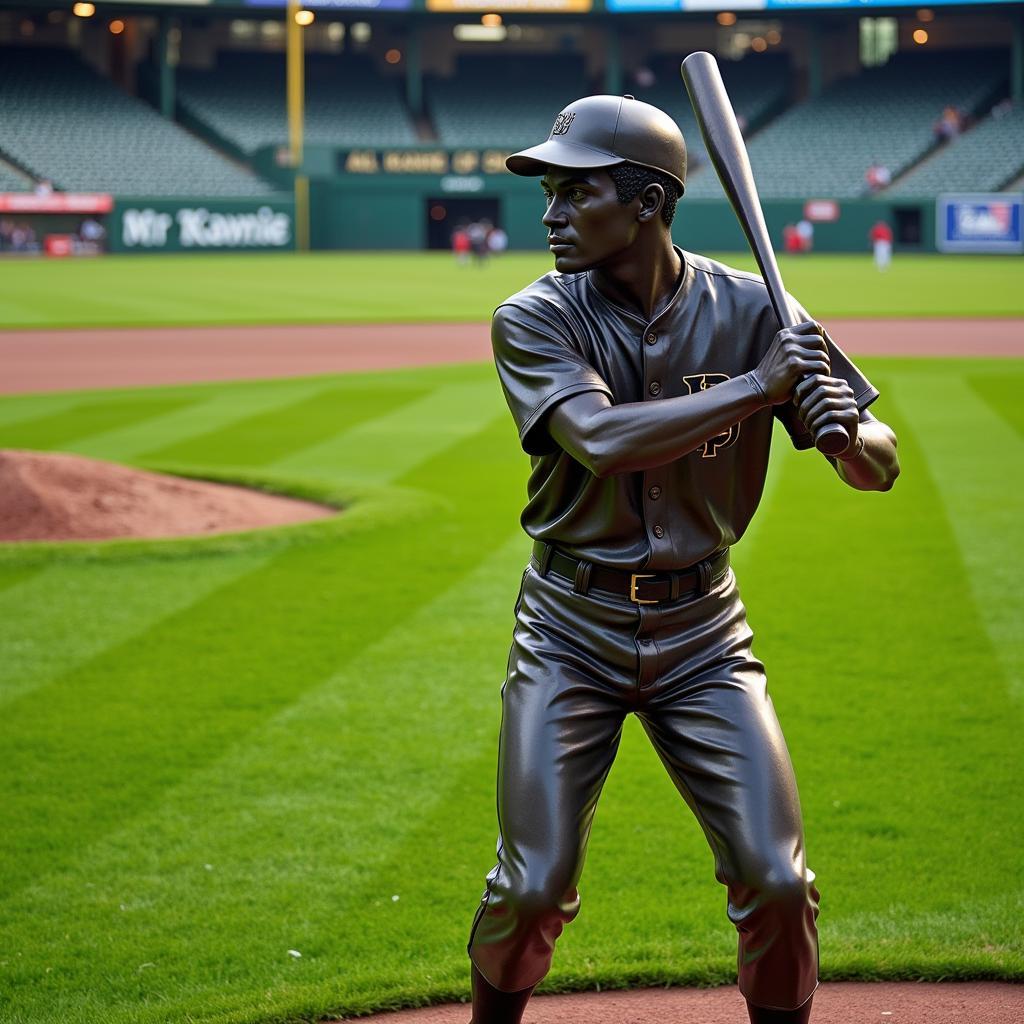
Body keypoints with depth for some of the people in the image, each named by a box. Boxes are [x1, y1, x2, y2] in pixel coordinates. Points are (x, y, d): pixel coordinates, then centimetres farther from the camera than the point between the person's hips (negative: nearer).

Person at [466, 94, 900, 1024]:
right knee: (533, 887, -3)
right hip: (571, 631, -1)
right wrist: (756, 385, -28)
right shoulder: (536, 320, -10)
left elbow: (881, 467, -4)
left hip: (701, 631, 1)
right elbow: (601, 440, -29)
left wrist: (844, 432, -28)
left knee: (777, 883, -4)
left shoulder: (750, 310, -6)